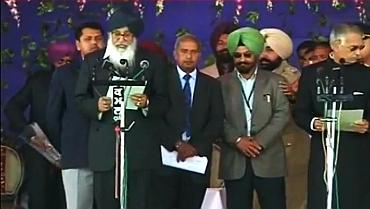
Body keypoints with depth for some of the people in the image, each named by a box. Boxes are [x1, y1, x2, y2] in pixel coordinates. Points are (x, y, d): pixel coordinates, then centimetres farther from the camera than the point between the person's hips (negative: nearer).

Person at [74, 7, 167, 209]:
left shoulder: (152, 62, 7)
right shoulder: (93, 60, 10)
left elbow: (163, 101, 6)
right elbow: (80, 99, 10)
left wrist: (147, 103, -15)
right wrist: (96, 106, -11)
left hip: (140, 147, -1)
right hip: (104, 147, 1)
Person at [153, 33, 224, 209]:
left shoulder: (211, 85, 12)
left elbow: (217, 122, 3)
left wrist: (196, 147, -9)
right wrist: (177, 143, -12)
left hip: (198, 156, 2)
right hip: (167, 155, -2)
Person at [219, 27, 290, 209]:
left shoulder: (273, 81, 8)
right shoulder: (223, 83, 10)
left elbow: (282, 114, -1)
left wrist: (260, 141, -12)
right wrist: (237, 140, -12)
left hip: (268, 159, 0)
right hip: (234, 161, 1)